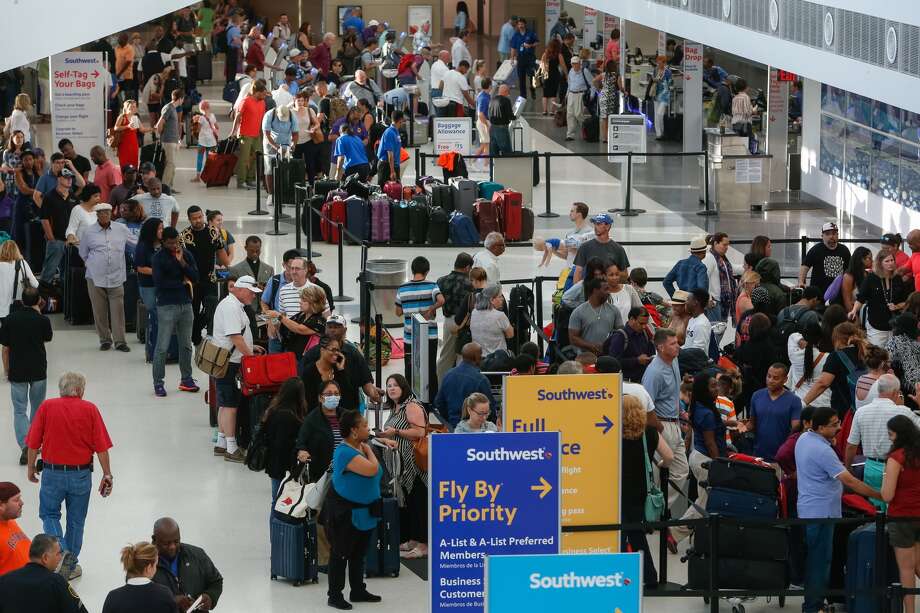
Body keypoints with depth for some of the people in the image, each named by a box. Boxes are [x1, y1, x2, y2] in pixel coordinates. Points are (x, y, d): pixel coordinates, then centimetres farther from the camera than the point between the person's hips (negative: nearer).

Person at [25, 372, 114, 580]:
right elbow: (101, 447, -8)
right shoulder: (90, 410, -7)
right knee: (76, 521, 15)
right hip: (81, 474, 1)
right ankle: (69, 566, 22)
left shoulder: (47, 407, -6)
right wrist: (107, 474, 0)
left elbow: (33, 444, -4)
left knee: (49, 514, 16)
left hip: (53, 472, 0)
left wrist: (31, 467, 11)